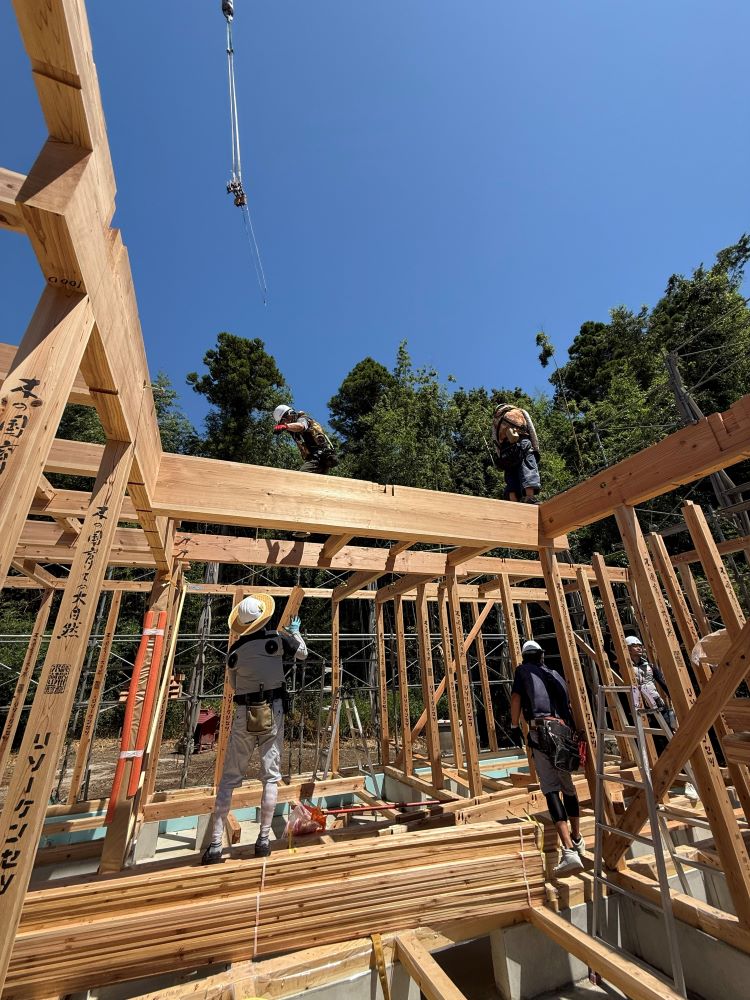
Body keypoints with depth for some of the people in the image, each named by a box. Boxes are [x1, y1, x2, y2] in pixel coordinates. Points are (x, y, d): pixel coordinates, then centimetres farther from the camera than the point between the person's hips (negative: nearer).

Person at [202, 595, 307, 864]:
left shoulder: (234, 650, 0)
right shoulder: (276, 639, -10)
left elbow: (233, 685, 14)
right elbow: (302, 653, 8)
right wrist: (294, 631, 23)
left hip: (244, 715, 2)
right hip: (273, 713, -2)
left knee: (229, 778, 13)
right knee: (271, 776, 11)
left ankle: (215, 845, 17)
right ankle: (263, 840, 18)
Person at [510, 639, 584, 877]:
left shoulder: (523, 670, 12)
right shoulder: (556, 675, 23)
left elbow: (516, 698, 1)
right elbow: (567, 704, 22)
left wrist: (514, 727, 9)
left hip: (541, 731, -5)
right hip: (564, 731, 5)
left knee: (551, 789, -10)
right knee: (568, 786, 23)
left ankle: (569, 852, -22)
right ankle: (577, 840, 39)